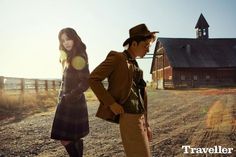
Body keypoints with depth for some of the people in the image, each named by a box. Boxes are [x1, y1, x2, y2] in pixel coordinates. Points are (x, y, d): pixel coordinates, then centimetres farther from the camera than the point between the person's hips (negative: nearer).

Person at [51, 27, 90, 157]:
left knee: (65, 138, -7)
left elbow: (85, 83, -19)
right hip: (67, 101, 9)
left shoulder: (79, 58, -14)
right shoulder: (69, 57, 14)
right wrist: (63, 97, 8)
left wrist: (68, 97, -17)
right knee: (74, 138, 15)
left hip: (72, 102, -9)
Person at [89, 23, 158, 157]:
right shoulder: (117, 58, -7)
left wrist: (146, 123, 17)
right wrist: (111, 103, -17)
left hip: (140, 117, 8)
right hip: (129, 118, -8)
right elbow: (93, 79, -14)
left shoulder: (135, 65, 17)